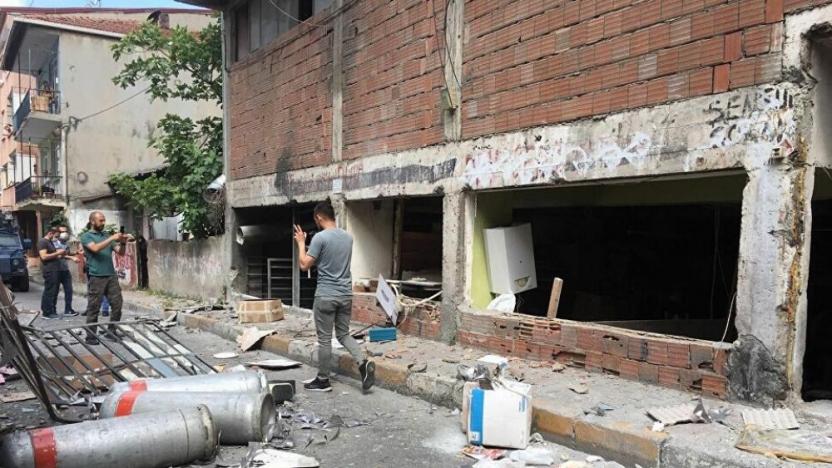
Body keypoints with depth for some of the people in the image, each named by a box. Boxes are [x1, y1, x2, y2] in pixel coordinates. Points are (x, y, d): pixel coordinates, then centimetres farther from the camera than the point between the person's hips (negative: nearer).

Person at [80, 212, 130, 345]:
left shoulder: (106, 236, 16)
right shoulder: (86, 236, 1)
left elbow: (121, 253, 13)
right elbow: (95, 248, -19)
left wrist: (123, 242, -5)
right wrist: (112, 238, -19)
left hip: (111, 276, 5)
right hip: (96, 277, -5)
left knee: (117, 304, 4)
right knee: (93, 308, 0)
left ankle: (111, 332, 17)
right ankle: (90, 336, 8)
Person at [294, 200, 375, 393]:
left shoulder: (320, 237, -13)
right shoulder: (348, 237, 8)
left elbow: (305, 265, -10)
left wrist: (301, 243, 3)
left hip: (326, 296, -6)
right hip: (346, 294, 6)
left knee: (324, 339, 4)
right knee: (343, 334, 17)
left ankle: (323, 380, 14)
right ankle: (364, 363, -3)